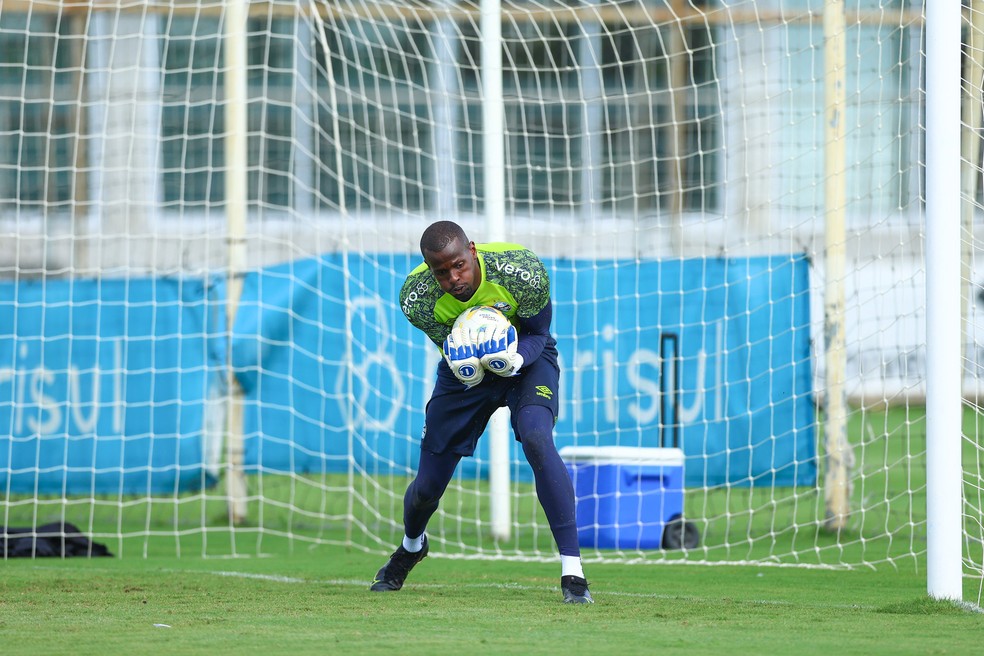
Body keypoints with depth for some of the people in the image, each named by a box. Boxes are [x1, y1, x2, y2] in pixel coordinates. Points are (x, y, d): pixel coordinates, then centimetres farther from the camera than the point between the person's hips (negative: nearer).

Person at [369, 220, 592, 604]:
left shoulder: (522, 272, -33)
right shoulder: (417, 298, -27)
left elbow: (537, 333, -16)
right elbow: (449, 347, -13)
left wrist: (515, 359, -39)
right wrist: (464, 363, -39)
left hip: (526, 359, -2)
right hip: (466, 367, 2)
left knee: (537, 440, -32)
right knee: (426, 487, 5)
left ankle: (572, 570, -27)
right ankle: (411, 547, 45)